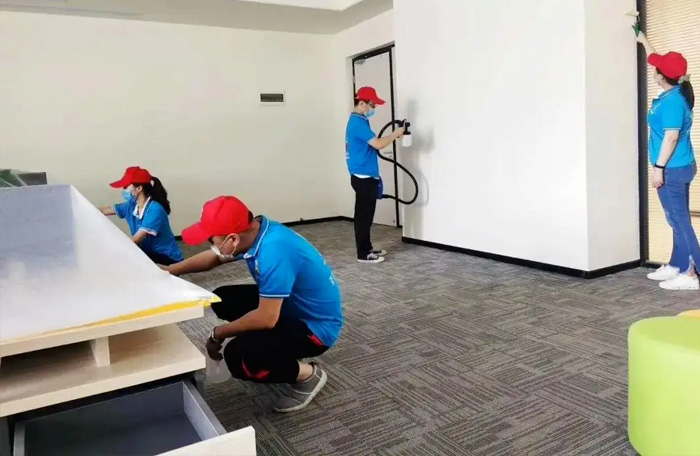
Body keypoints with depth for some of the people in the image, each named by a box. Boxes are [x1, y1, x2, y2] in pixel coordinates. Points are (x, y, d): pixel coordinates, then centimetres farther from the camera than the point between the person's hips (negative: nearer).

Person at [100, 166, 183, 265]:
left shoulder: (155, 210, -25)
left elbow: (135, 240, -30)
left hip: (167, 258, -7)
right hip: (148, 253, 7)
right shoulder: (131, 205, 0)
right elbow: (105, 210, 13)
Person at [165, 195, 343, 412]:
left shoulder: (275, 251, -35)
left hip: (316, 325, -9)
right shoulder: (253, 230, -8)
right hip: (291, 306, 9)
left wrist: (218, 334, -15)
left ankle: (308, 375, 0)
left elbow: (267, 319, -31)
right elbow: (213, 257, 11)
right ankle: (282, 354, 16)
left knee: (237, 356, -25)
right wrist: (168, 271, 8)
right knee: (223, 299, 9)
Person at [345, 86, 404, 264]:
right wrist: (395, 134, -13)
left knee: (365, 215, 16)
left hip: (364, 176, 11)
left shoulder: (357, 121, 16)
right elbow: (378, 144, -25)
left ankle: (367, 248, 25)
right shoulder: (358, 122, -17)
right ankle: (363, 254, 2)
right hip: (364, 177, -11)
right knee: (364, 216, -4)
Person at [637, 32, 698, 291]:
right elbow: (660, 61, 28)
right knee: (679, 220, 14)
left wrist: (659, 168, -22)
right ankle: (676, 266, 24)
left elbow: (671, 137, -24)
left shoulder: (673, 101, -18)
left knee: (679, 221, -7)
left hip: (672, 169, -10)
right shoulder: (673, 94, 11)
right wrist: (643, 42, 38)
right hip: (679, 167, 10)